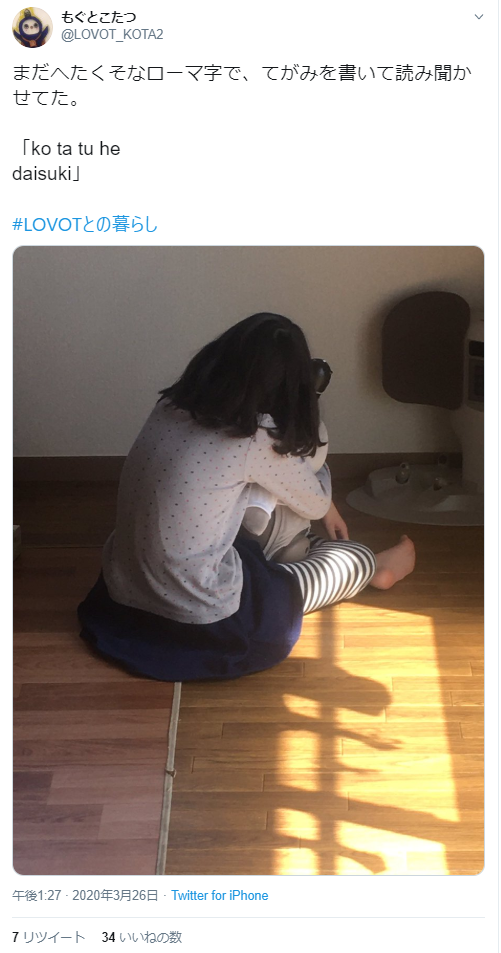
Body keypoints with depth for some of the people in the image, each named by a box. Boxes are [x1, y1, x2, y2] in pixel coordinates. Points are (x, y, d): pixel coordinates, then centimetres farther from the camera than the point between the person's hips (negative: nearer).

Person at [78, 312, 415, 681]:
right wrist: (308, 448, 20)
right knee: (356, 557, 17)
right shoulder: (257, 439, -21)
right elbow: (316, 504, -1)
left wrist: (325, 507, 24)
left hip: (123, 596, 6)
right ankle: (375, 570, 46)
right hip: (199, 622, -6)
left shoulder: (172, 406, -3)